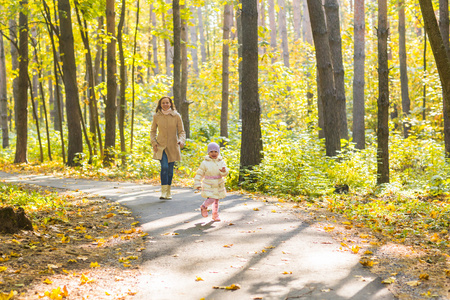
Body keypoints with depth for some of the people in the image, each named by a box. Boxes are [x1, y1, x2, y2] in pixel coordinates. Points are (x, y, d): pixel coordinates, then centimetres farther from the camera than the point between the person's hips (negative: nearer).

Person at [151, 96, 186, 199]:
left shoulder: (176, 116, -2)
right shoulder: (156, 116, 1)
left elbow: (181, 131, 3)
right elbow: (153, 131, 10)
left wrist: (181, 140, -17)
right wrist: (154, 143, -5)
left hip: (173, 146, 1)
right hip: (161, 146, -1)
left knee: (170, 169, 6)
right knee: (164, 167, -18)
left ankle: (168, 192, 21)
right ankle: (163, 192, -17)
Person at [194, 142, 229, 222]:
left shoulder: (221, 162, 0)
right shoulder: (205, 163, -7)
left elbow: (225, 174, -9)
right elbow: (199, 174, -1)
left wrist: (224, 171, -33)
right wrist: (197, 184, -4)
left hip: (219, 186, 4)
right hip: (208, 186, -4)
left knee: (216, 200, 13)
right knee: (211, 199, -14)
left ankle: (215, 215, 28)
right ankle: (204, 207, 17)